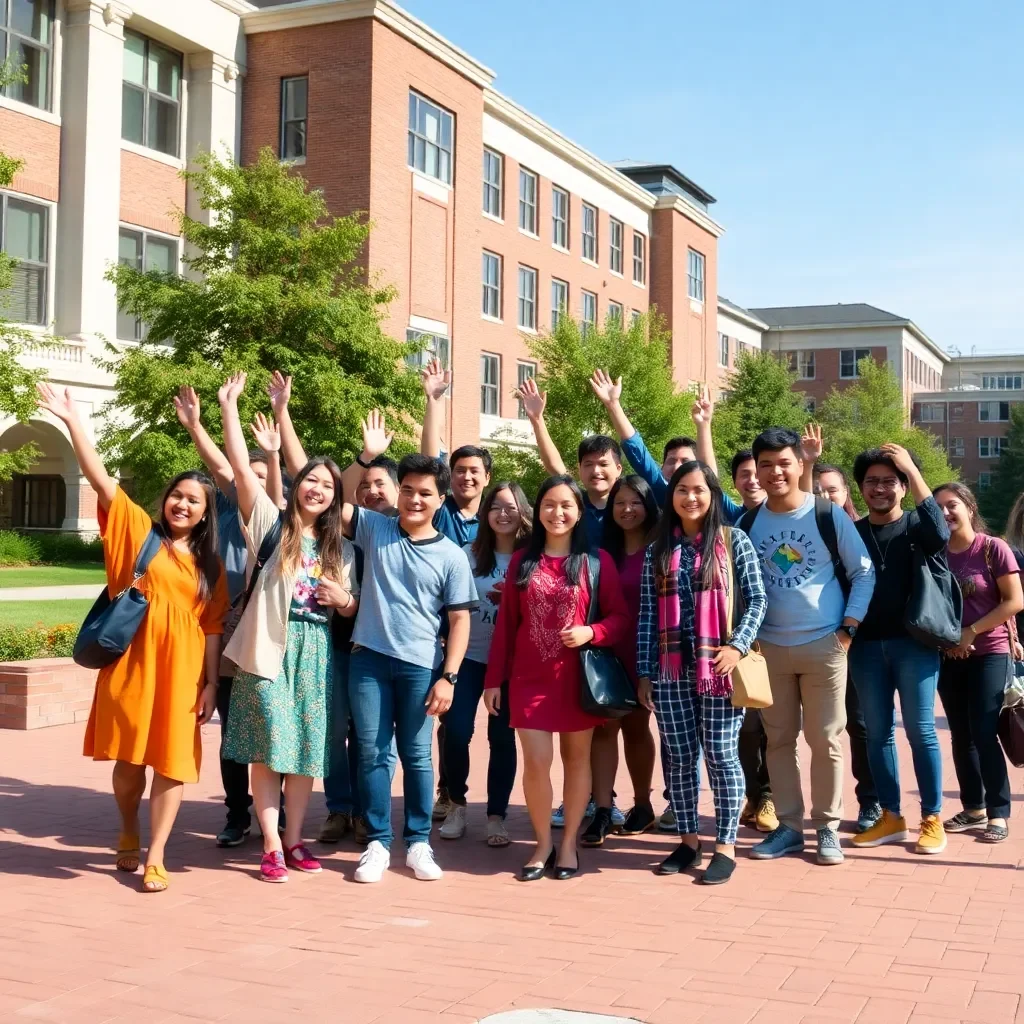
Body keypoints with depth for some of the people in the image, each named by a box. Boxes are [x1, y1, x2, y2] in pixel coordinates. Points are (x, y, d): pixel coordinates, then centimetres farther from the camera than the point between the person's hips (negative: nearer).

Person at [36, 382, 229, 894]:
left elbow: (212, 627, 8)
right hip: (133, 662, -1)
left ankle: (155, 858, 9)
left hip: (182, 670, 1)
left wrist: (211, 683, 1)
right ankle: (129, 836, 32)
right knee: (129, 758, 7)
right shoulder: (137, 530, 5)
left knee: (172, 763, 0)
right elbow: (100, 478, -4)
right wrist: (71, 419, -12)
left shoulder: (209, 566, 10)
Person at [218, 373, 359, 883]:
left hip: (315, 653, 4)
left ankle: (294, 841, 17)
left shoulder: (340, 548, 15)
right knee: (268, 749, -4)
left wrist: (344, 599, -5)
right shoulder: (270, 523, 3)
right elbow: (240, 467, -7)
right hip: (268, 649, -4)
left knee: (307, 750, 5)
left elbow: (351, 610, 19)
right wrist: (228, 406, -11)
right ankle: (272, 847, 4)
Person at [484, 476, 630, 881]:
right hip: (530, 677, 1)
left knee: (576, 758, 8)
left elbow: (620, 617, 0)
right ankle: (542, 844, 14)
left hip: (579, 677, -1)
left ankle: (568, 844, 20)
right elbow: (505, 623, 6)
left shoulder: (597, 560, -1)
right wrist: (494, 679, 4)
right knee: (536, 762, -3)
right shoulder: (522, 561, 6)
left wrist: (591, 633, -19)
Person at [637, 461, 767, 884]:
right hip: (670, 669, 3)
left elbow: (757, 598, -1)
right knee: (679, 757, 8)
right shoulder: (658, 550, 10)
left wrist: (738, 645, -14)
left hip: (718, 665, -3)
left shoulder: (734, 541, 2)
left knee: (721, 755, 0)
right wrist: (644, 671, 4)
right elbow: (647, 613, 8)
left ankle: (725, 846, 9)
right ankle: (687, 840, 20)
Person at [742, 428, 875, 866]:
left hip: (824, 646, -3)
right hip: (768, 648, 3)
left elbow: (864, 572, 0)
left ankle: (827, 828, 14)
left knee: (825, 740, 2)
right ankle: (789, 827, 18)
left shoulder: (829, 515, -5)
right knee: (779, 740, 8)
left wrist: (849, 628, -6)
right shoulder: (747, 523, 3)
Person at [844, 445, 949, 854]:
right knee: (878, 732, 7)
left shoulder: (915, 527, 3)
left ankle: (932, 819, 9)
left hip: (913, 643, -3)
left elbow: (940, 533, -20)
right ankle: (891, 817, 16)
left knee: (920, 731, 0)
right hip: (866, 646, 3)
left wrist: (912, 469, -20)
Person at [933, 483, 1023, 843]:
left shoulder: (993, 548, -9)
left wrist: (971, 632, -14)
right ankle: (973, 808, 18)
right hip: (948, 657, 5)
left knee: (984, 734, -9)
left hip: (989, 654, -5)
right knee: (961, 735, 9)